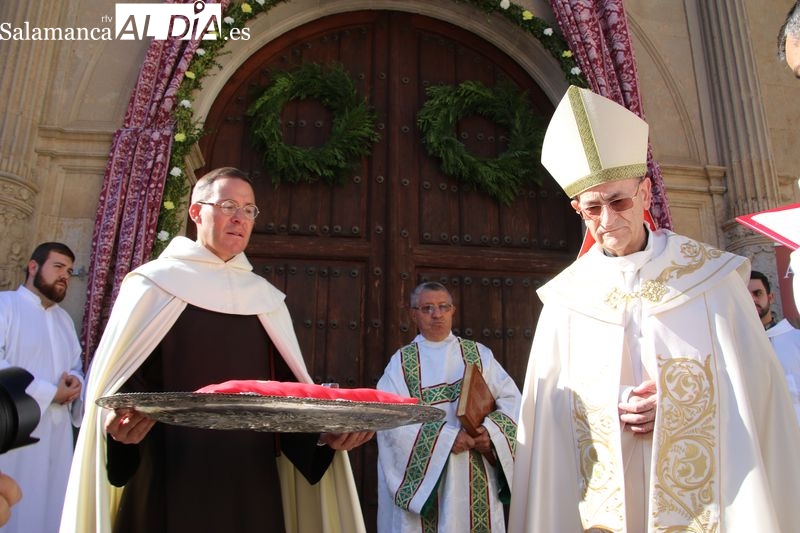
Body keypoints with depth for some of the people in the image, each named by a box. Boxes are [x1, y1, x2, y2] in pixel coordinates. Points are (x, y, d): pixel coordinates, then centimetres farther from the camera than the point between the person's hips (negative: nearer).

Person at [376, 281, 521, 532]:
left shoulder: (479, 354, 8)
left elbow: (512, 400, 3)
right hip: (423, 477, -1)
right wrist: (446, 438, -18)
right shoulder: (401, 361, 2)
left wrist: (491, 432, -15)